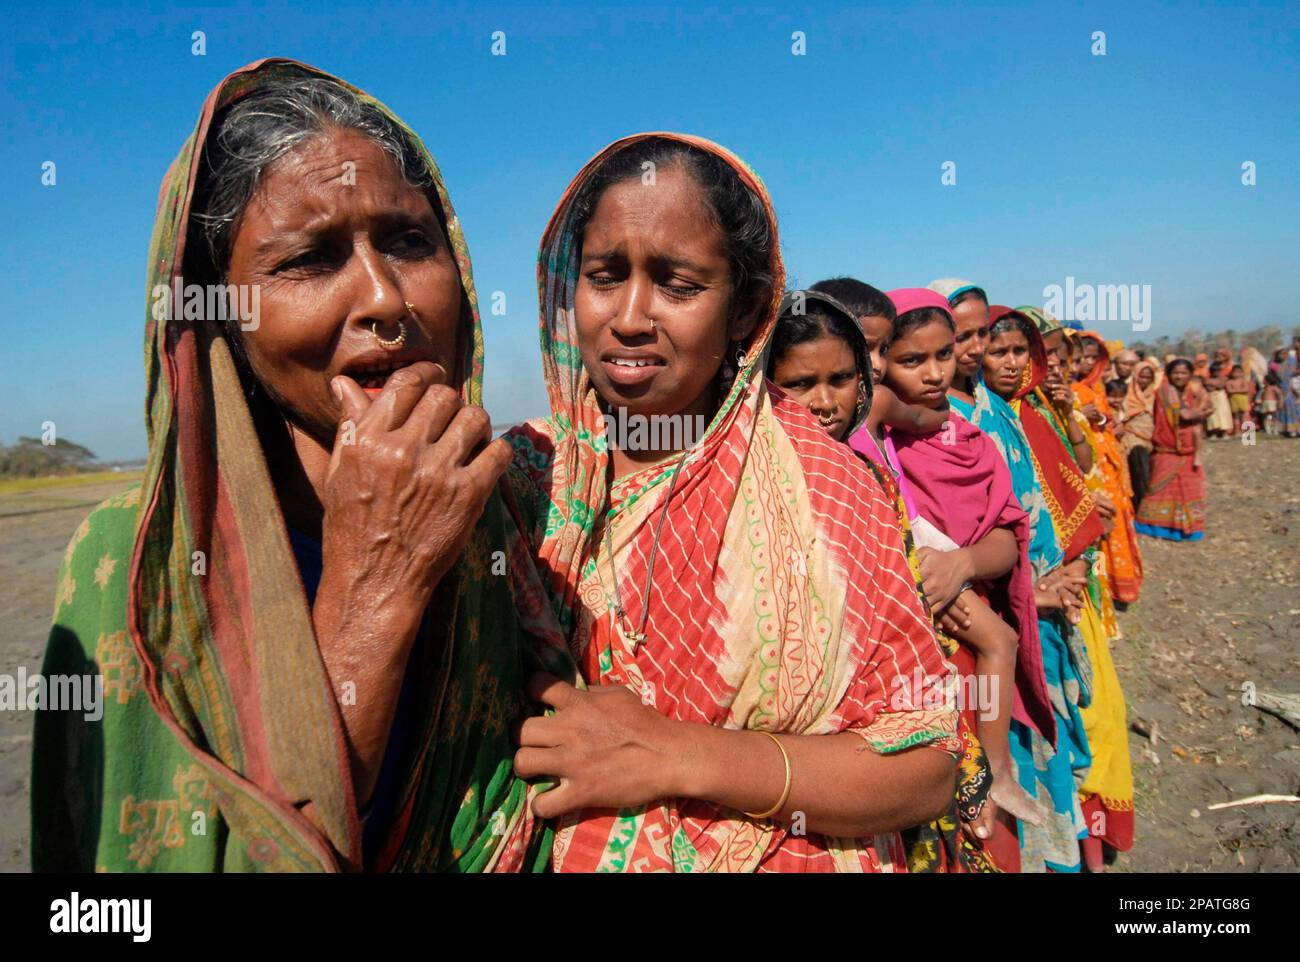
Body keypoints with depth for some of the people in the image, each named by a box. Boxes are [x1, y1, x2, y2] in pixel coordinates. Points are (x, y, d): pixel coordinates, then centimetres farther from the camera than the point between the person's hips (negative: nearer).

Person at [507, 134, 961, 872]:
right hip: (542, 851, 2)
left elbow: (926, 769, -17)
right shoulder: (522, 472, -11)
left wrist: (677, 757, -25)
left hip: (783, 856, -2)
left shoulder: (814, 478, -17)